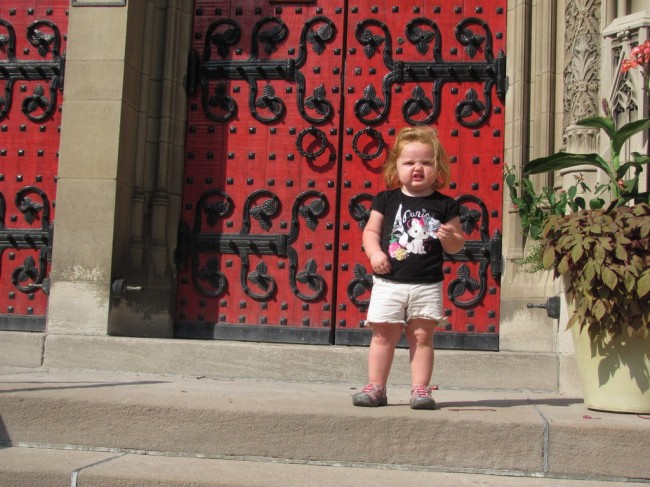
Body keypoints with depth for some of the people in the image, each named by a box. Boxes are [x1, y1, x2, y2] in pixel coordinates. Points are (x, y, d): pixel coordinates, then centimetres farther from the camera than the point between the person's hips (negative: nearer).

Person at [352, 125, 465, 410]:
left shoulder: (445, 205, 3)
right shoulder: (386, 200, 4)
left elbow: (457, 245, 7)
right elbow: (371, 230, 8)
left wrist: (449, 238, -15)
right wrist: (375, 252, -10)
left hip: (427, 285, 0)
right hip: (388, 282, 0)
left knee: (422, 335, 3)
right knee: (384, 334, 3)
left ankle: (420, 389, 11)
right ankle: (376, 388, 12)